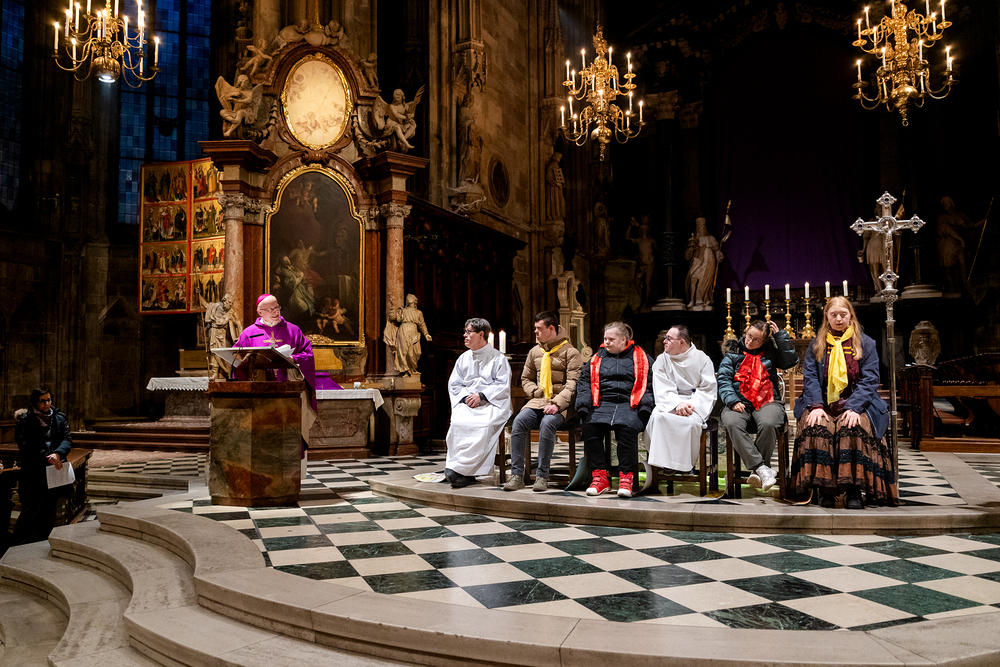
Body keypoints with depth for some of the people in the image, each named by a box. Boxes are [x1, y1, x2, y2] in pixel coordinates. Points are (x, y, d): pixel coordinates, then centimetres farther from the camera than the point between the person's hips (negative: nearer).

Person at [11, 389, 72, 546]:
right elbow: (24, 445, -9)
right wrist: (47, 458, -19)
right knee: (31, 509, -7)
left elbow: (67, 440, 2)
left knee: (49, 509, 9)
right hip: (33, 472, -4)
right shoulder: (25, 420, 0)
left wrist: (57, 453, -19)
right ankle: (16, 547, 4)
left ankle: (41, 543, 20)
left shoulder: (59, 419, 11)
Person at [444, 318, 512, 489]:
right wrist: (465, 397, -5)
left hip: (492, 404, -4)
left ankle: (458, 467, -35)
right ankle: (467, 474, -31)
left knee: (483, 424, -37)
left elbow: (503, 386, -2)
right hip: (467, 404, 4)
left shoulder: (498, 358, 6)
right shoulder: (463, 358, 21)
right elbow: (453, 384, 16)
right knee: (457, 423, -31)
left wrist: (481, 395, -15)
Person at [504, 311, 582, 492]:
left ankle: (542, 476, -27)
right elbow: (526, 378, 26)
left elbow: (573, 384, -9)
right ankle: (517, 475, -24)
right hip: (538, 401, 5)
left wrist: (557, 403, -22)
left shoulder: (570, 352, 0)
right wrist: (535, 393, 5)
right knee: (519, 421, -24)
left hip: (560, 404, -5)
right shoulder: (535, 352, 17)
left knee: (547, 423, -35)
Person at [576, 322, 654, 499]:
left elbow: (650, 383, 8)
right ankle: (600, 476, -20)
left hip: (629, 404, -3)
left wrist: (645, 407, -9)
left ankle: (626, 477, -26)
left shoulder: (640, 357, 15)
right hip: (602, 404, 3)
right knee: (590, 427, -28)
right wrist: (583, 406, 2)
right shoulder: (597, 358, 23)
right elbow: (584, 382, 19)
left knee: (627, 428, -35)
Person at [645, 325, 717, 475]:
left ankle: (687, 465, -15)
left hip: (696, 404, -2)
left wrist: (691, 405, -19)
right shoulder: (662, 360, 8)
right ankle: (664, 463, -20)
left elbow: (707, 389, -3)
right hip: (669, 403, 2)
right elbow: (662, 390, -3)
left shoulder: (702, 359, 4)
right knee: (657, 417, -32)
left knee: (691, 421, -35)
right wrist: (677, 404, -22)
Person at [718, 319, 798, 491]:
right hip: (739, 404, 0)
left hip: (767, 402, 0)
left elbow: (791, 361, 3)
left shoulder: (770, 353, 19)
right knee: (732, 423, -34)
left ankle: (757, 471, -22)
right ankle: (762, 468, -35)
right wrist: (733, 401, -12)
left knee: (768, 424, -35)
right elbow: (724, 380, 6)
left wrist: (780, 335, 5)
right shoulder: (733, 355, 16)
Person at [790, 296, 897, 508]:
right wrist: (816, 406, -15)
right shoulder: (816, 345, 15)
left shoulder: (865, 344, 11)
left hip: (855, 404, -1)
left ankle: (854, 489, -29)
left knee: (851, 426, -34)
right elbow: (810, 377, 4)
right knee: (816, 425, -32)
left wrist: (853, 407, -16)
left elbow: (869, 380, 1)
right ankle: (824, 488, -27)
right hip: (823, 404, 1)